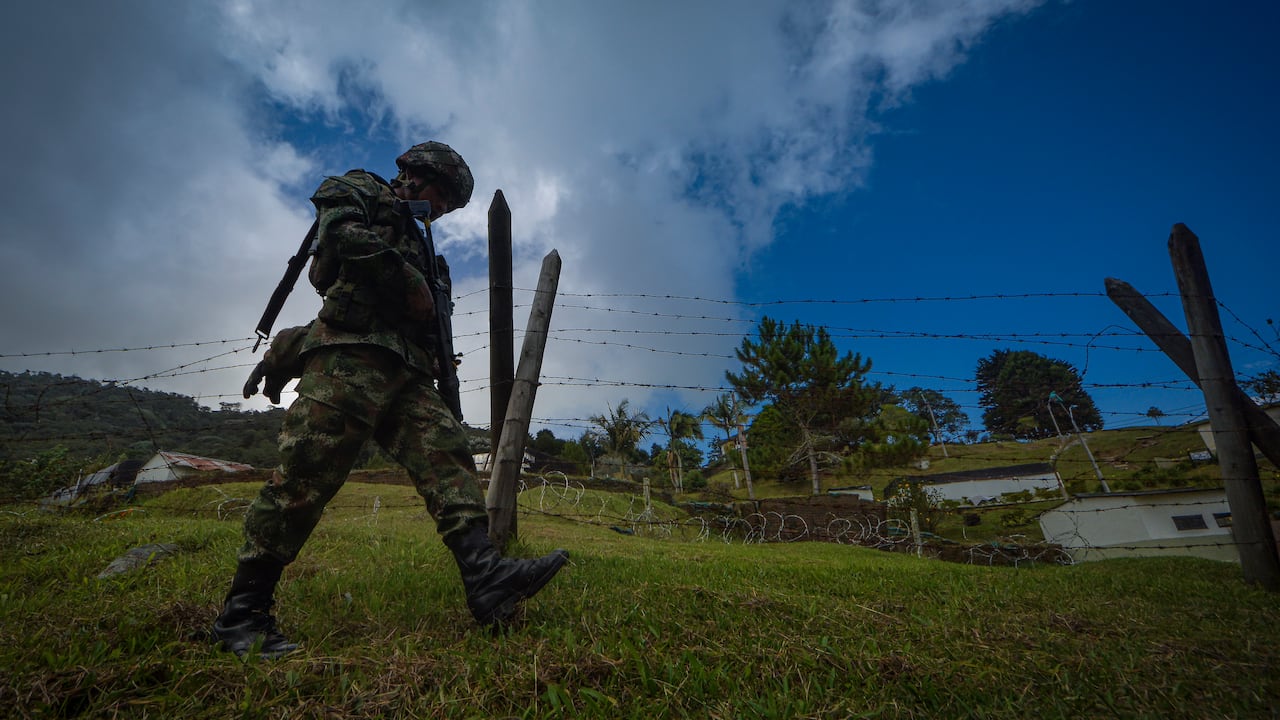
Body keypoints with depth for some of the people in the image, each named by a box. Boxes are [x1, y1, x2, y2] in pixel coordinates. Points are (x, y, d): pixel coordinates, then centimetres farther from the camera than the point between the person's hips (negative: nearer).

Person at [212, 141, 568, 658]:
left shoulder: (413, 239, 35)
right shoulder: (359, 190, 15)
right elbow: (344, 234, -9)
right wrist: (411, 287, -6)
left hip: (403, 371, 8)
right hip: (351, 354, -7)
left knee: (446, 453, -11)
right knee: (306, 472, -11)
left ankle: (486, 577, -21)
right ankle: (243, 612, -1)